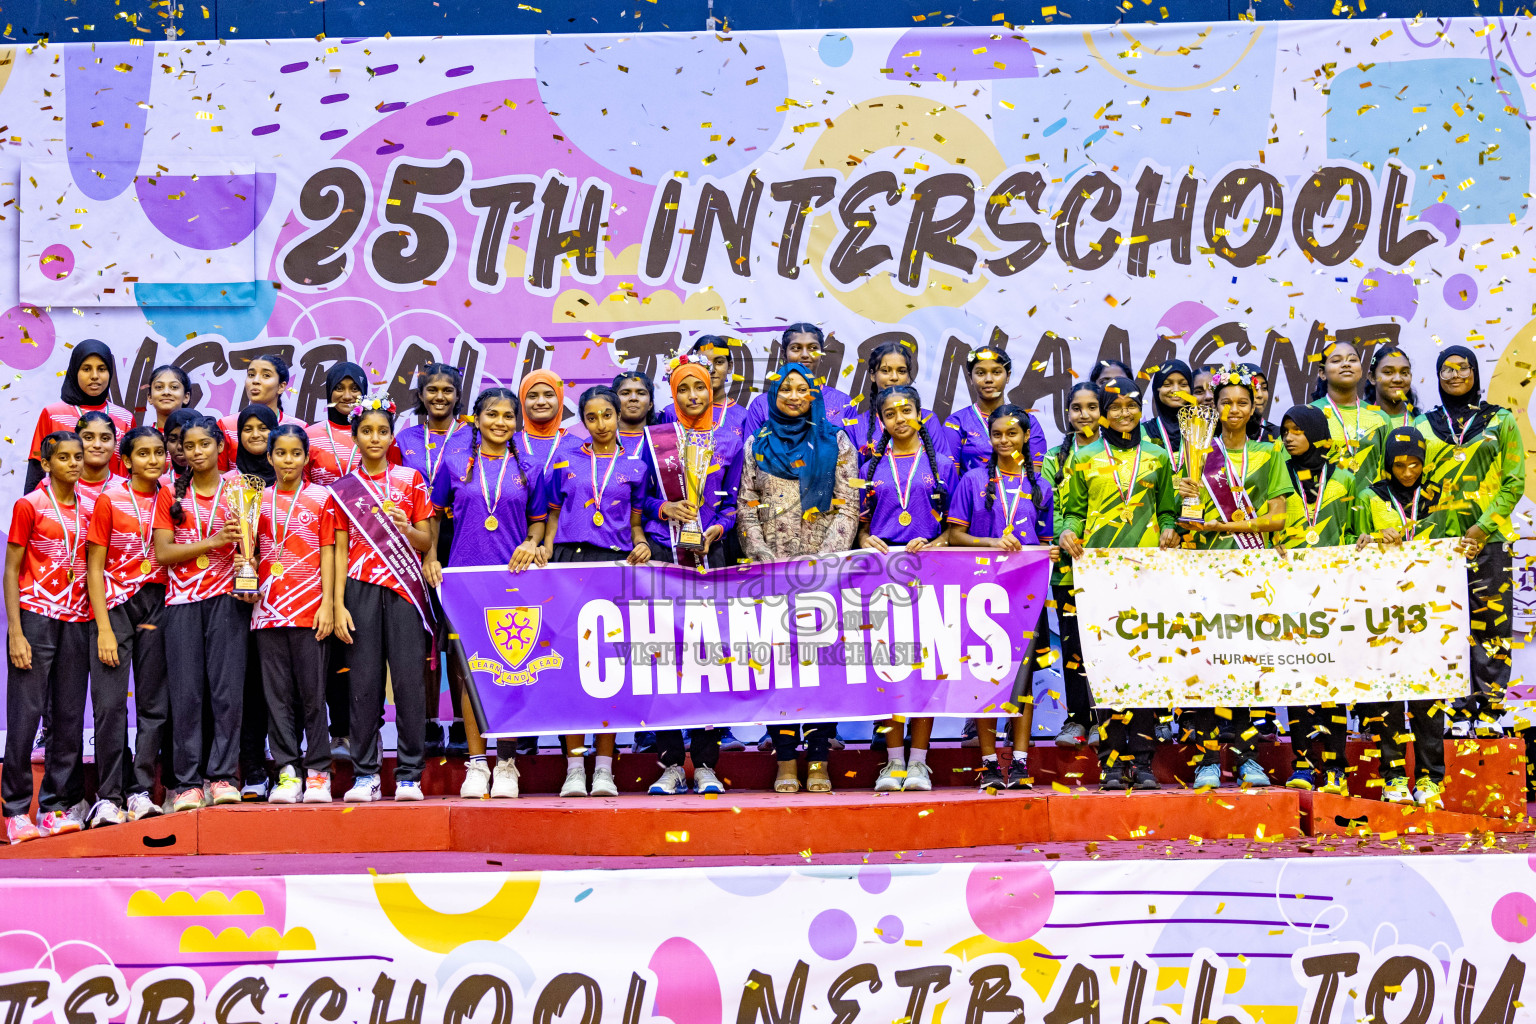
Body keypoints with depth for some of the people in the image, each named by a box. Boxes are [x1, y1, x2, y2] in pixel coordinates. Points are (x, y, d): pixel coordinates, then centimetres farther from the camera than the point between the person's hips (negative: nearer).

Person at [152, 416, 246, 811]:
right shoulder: (171, 495, 10)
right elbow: (162, 553, 1)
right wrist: (213, 542, -11)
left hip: (227, 598, 0)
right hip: (182, 600, 1)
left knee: (227, 689, -6)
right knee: (186, 692, -2)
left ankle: (222, 776, 0)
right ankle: (189, 782, 2)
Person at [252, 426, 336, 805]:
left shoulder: (321, 497, 5)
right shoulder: (257, 499, 12)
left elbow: (327, 552, 2)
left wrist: (327, 603, -5)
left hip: (308, 608, -3)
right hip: (268, 607, 3)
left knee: (312, 691, -2)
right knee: (277, 692, 2)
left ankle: (318, 772, 4)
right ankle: (288, 772, 6)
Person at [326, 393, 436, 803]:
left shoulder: (411, 480, 9)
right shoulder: (341, 490, 10)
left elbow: (426, 542, 8)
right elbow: (339, 550, 7)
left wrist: (405, 528, -14)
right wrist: (338, 605, -1)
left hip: (404, 589, 0)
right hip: (361, 589, 1)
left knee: (409, 680, -5)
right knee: (364, 682, -1)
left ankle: (409, 774, 0)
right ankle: (365, 773, 6)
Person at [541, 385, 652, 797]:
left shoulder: (634, 468, 13)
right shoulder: (566, 461, 13)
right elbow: (553, 515, 15)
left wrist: (641, 544, -4)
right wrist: (545, 557, 0)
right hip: (570, 561, 0)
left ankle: (604, 768, 2)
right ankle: (574, 767, -1)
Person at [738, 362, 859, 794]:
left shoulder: (836, 442, 8)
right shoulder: (756, 445, 11)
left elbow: (847, 508, 3)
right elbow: (746, 510, 8)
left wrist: (824, 560, -9)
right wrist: (768, 561, -5)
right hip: (771, 570, 1)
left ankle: (818, 760, -1)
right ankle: (785, 761, 0)